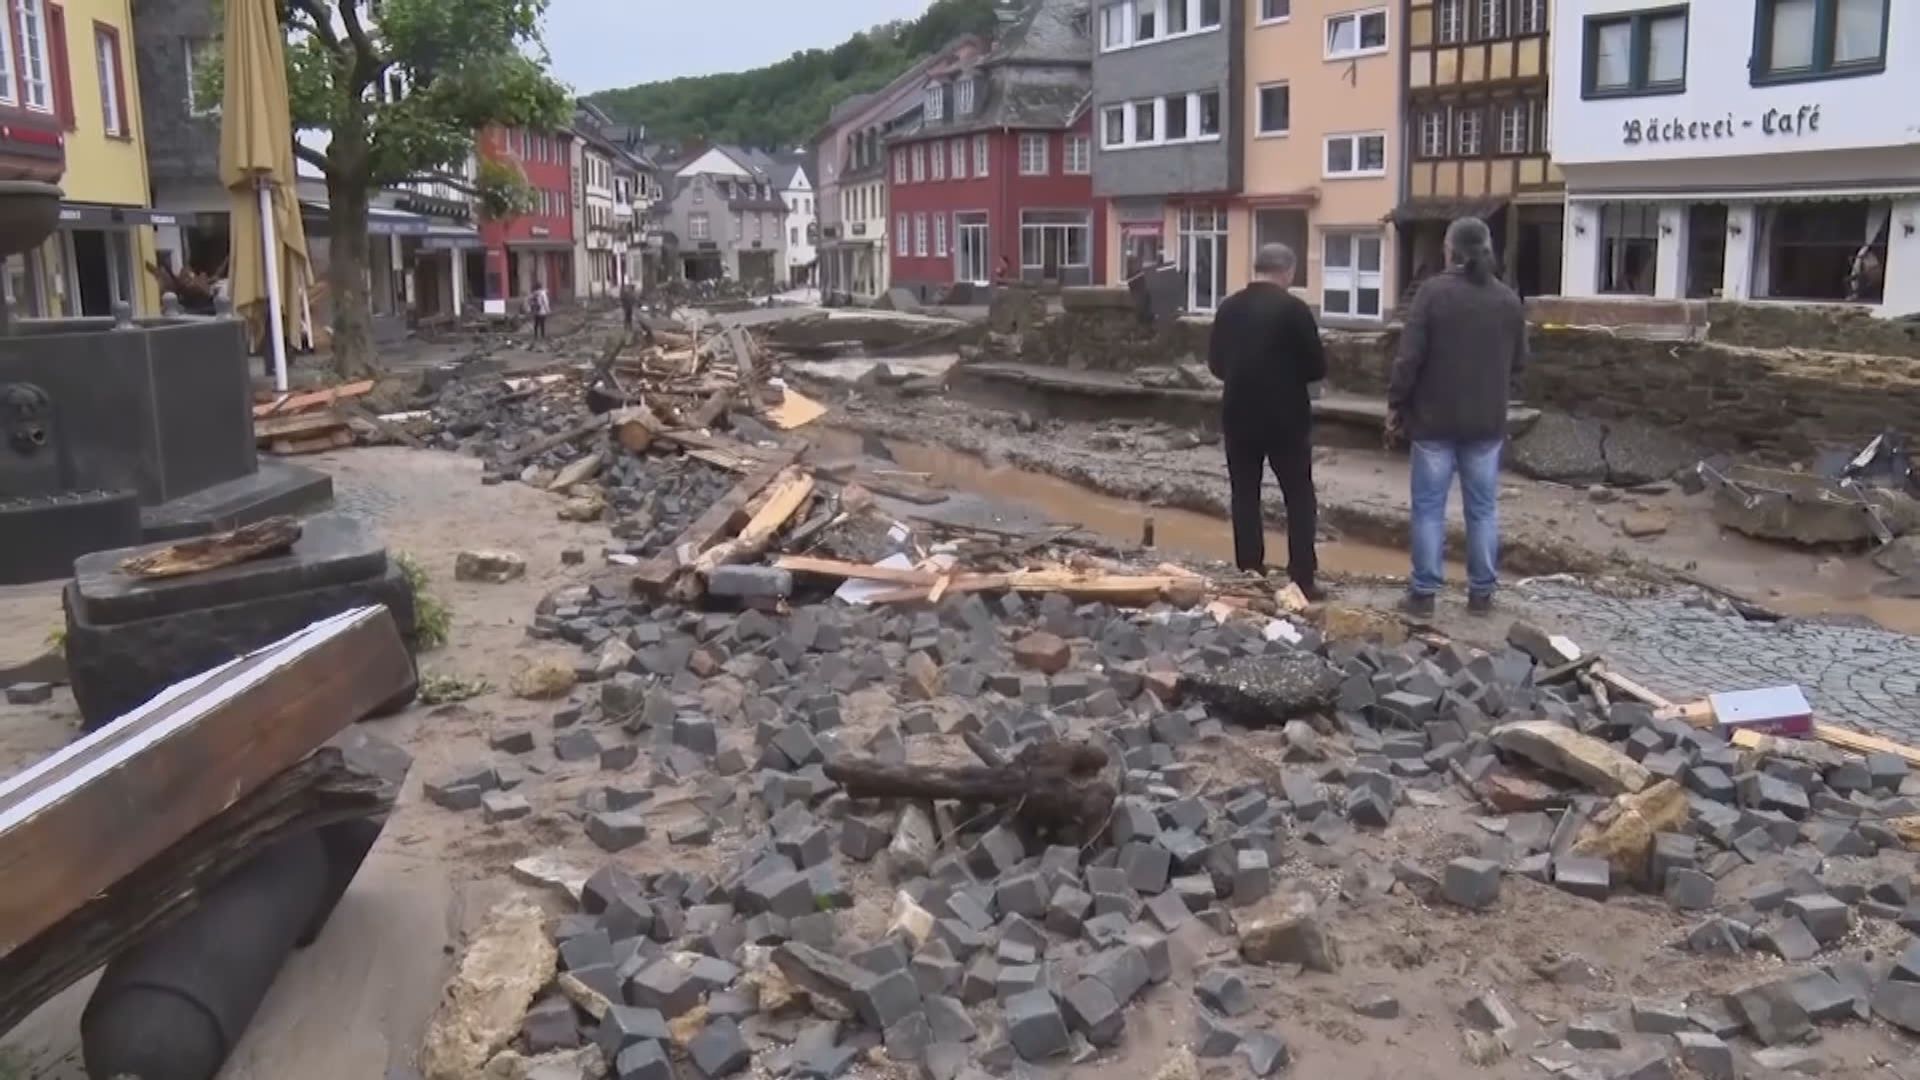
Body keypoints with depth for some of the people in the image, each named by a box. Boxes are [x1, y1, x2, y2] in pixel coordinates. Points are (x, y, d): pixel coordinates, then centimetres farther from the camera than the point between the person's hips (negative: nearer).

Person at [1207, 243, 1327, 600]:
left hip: (1238, 416, 4)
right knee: (1299, 499, 5)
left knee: (1245, 497, 9)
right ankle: (1303, 580, 3)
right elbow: (1317, 367, -9)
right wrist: (1289, 373, 10)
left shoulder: (1228, 307, 3)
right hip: (1286, 418, -4)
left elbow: (1216, 363, 9)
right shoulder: (1293, 308, -11)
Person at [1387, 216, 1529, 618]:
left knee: (1429, 508, 2)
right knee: (1483, 509, 9)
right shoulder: (1509, 300, 4)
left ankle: (1424, 593, 3)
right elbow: (1519, 363, 11)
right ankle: (1481, 593, 14)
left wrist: (1395, 405, -3)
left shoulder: (1433, 291, -9)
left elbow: (1409, 357, -12)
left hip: (1435, 418, -3)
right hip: (1488, 421, 3)